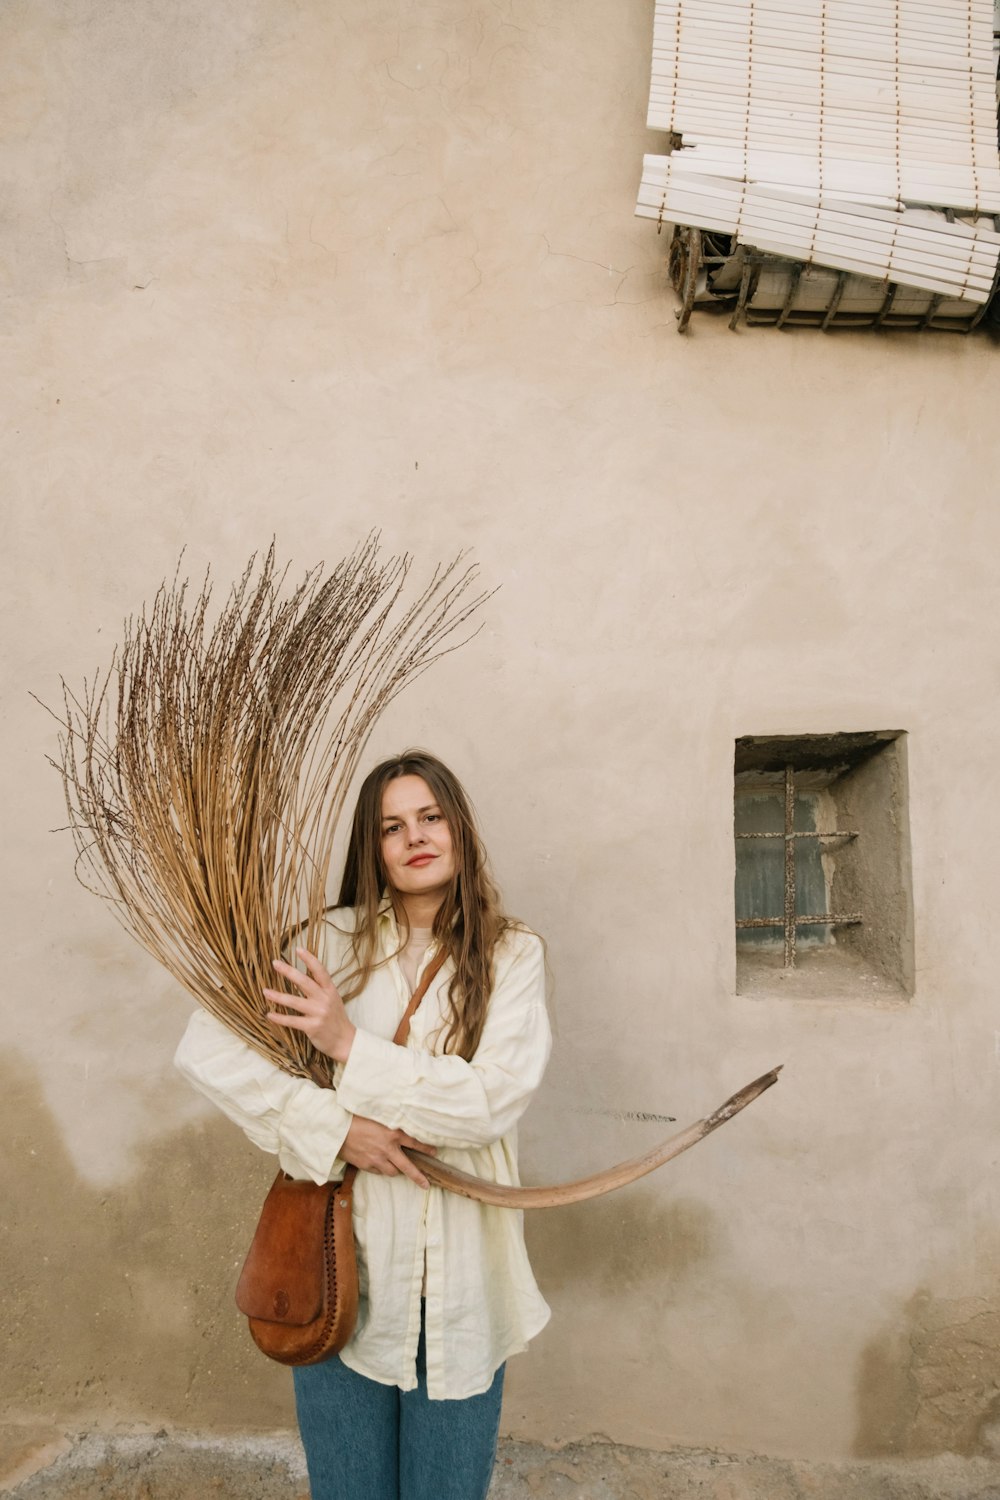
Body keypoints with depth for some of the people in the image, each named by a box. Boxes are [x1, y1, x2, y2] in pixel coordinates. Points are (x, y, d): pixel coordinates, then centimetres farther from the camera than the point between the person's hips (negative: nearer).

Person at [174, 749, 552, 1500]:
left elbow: (493, 1099, -14)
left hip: (460, 1273, 0)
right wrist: (333, 1126, -18)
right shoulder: (331, 943, -3)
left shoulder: (512, 954, -3)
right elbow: (206, 1049, -10)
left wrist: (351, 1045, -19)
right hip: (345, 1264, 0)